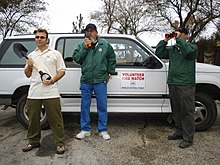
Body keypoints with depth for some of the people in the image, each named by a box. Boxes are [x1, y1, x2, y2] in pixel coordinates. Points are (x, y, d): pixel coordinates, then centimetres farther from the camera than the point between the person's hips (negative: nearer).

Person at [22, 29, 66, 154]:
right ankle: (34, 142, 30)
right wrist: (29, 66, 1)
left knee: (55, 119, -1)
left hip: (51, 93, -4)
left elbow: (62, 71, 3)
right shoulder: (31, 55, 18)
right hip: (34, 93, 5)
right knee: (33, 119, 13)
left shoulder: (55, 53, 6)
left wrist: (52, 80, -13)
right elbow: (28, 75, 21)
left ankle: (60, 143, 10)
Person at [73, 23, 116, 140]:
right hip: (85, 81, 2)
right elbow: (75, 58, -4)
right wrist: (84, 48, -12)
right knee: (85, 106, 9)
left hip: (100, 81, -1)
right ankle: (85, 130, 23)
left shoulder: (105, 44, 5)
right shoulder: (81, 45, 6)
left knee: (102, 106, 4)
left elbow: (112, 59, 13)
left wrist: (109, 73, 9)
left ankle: (103, 130, 18)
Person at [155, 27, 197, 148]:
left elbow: (188, 51, -22)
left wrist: (179, 38, -14)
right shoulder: (172, 49, 18)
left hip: (186, 85, -6)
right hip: (172, 84, 6)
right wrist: (165, 40, 3)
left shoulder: (192, 46, 1)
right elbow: (159, 53, 9)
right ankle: (179, 132, 28)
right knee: (176, 111, 14)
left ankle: (188, 138, 7)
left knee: (187, 111, -2)